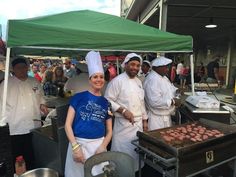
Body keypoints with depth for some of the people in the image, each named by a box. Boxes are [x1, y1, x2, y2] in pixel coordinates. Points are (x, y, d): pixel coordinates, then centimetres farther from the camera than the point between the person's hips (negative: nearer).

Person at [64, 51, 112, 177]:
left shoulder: (106, 103, 5)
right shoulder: (78, 97, -3)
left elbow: (109, 131, 8)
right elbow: (68, 125, -4)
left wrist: (103, 147, -8)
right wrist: (75, 146, -12)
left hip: (99, 145, 2)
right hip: (78, 143, -2)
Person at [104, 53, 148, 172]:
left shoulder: (138, 81, 11)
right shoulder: (117, 81, -13)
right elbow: (108, 101, -16)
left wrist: (144, 120, 15)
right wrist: (123, 111, -23)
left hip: (138, 123, 7)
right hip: (124, 124, -7)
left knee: (137, 151, 18)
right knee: (123, 153, 3)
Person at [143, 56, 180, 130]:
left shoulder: (163, 77, 9)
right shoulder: (152, 80, -24)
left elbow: (170, 89, 23)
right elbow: (155, 102, -31)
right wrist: (172, 101, -22)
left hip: (166, 116, 10)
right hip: (156, 118, -10)